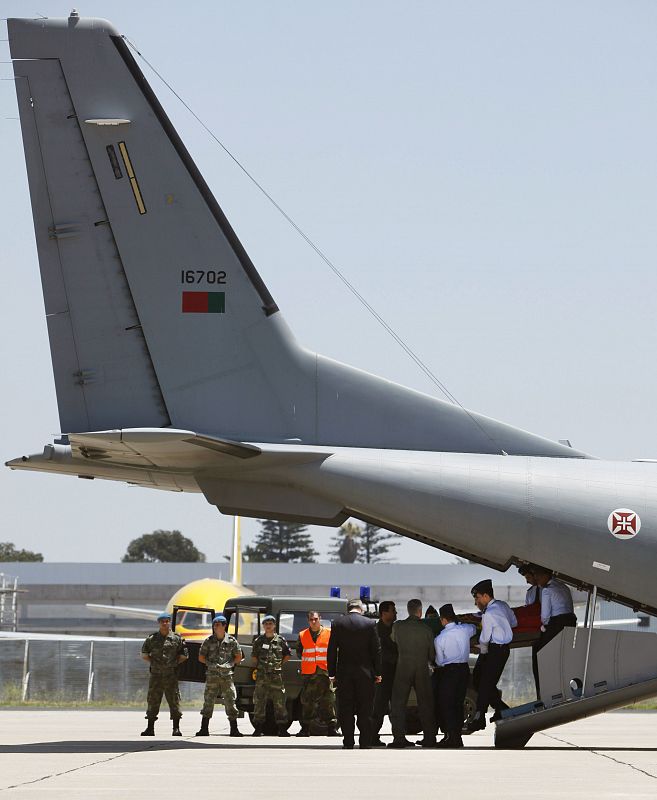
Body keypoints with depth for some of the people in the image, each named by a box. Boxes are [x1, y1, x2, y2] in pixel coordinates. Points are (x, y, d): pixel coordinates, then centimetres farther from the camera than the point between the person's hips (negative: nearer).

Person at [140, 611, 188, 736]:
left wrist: (175, 664, 1)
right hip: (155, 675, 2)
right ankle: (150, 728, 9)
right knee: (153, 701, 4)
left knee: (174, 700, -3)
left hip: (171, 675, -2)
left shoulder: (176, 639, 3)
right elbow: (144, 654, 14)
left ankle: (176, 728, 0)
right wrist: (153, 662, 7)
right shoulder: (151, 639, 6)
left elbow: (184, 655, 7)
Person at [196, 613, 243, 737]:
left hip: (226, 675, 0)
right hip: (212, 676, 0)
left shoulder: (231, 641, 4)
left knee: (230, 701, -1)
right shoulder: (209, 641, 5)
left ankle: (234, 729, 3)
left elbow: (238, 657, 13)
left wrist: (230, 664, 2)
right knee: (208, 702, -1)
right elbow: (201, 657, 11)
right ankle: (204, 729, 3)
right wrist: (210, 663, 0)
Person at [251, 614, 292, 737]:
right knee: (259, 702, -1)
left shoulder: (280, 640, 6)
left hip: (276, 675, -1)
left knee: (279, 702, -2)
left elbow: (287, 655, 15)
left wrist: (280, 664, 8)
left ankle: (282, 729, 1)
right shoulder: (259, 641, 8)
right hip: (262, 675, 1)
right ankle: (258, 728, 3)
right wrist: (258, 666, 8)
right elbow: (254, 656, 15)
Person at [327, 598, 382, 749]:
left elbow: (332, 650, 0)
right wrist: (377, 673, 5)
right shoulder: (370, 624, -3)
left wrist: (332, 673, 5)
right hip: (365, 673, 0)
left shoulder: (337, 623, -1)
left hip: (344, 673, 1)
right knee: (365, 710, 3)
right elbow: (376, 650, -1)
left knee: (345, 710, 5)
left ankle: (348, 743, 3)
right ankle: (365, 743, 2)